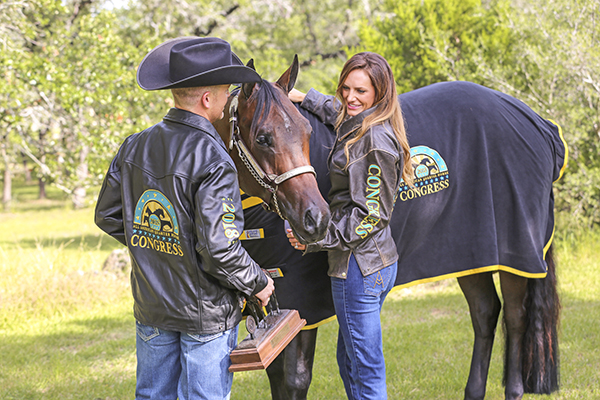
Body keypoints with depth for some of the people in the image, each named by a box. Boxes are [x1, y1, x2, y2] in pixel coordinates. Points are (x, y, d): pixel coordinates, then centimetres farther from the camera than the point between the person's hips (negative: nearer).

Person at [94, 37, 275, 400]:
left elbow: (108, 217, 8)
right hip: (206, 313, -6)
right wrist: (257, 283, -9)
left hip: (150, 306, 6)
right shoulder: (213, 162, -23)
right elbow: (218, 248, -25)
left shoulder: (134, 147, -2)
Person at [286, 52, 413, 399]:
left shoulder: (374, 139, -19)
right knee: (349, 359, 21)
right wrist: (306, 98, 31)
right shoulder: (360, 126, 10)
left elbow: (370, 214, -21)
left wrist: (317, 239, -18)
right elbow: (341, 113, 38)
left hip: (360, 265, -10)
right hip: (377, 259, 10)